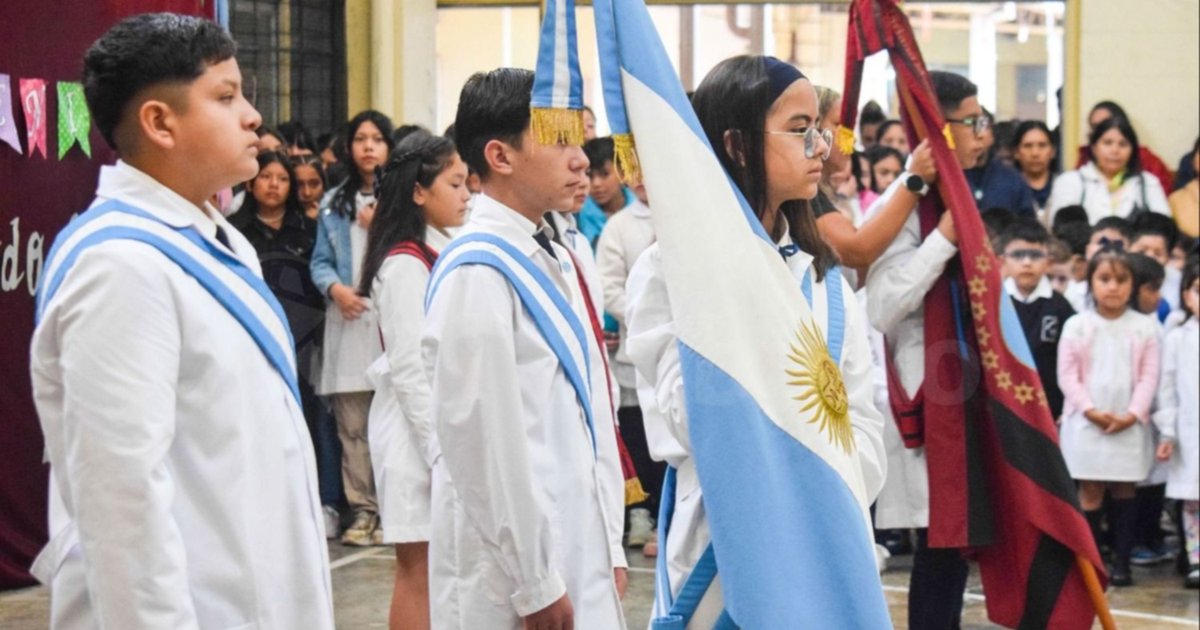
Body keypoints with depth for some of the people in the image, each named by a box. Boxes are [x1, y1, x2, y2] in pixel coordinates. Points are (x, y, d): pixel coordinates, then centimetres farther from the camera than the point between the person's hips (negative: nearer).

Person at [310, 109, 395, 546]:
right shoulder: (334, 203, 17)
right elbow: (321, 260, 14)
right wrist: (335, 288, -4)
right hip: (348, 322, 3)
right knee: (352, 425, 2)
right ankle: (363, 510, 7)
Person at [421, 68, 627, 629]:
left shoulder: (553, 261, 11)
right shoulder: (478, 273, -16)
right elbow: (482, 438, -18)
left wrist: (609, 545, 12)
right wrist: (535, 583, -16)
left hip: (581, 553, 8)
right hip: (514, 568, -8)